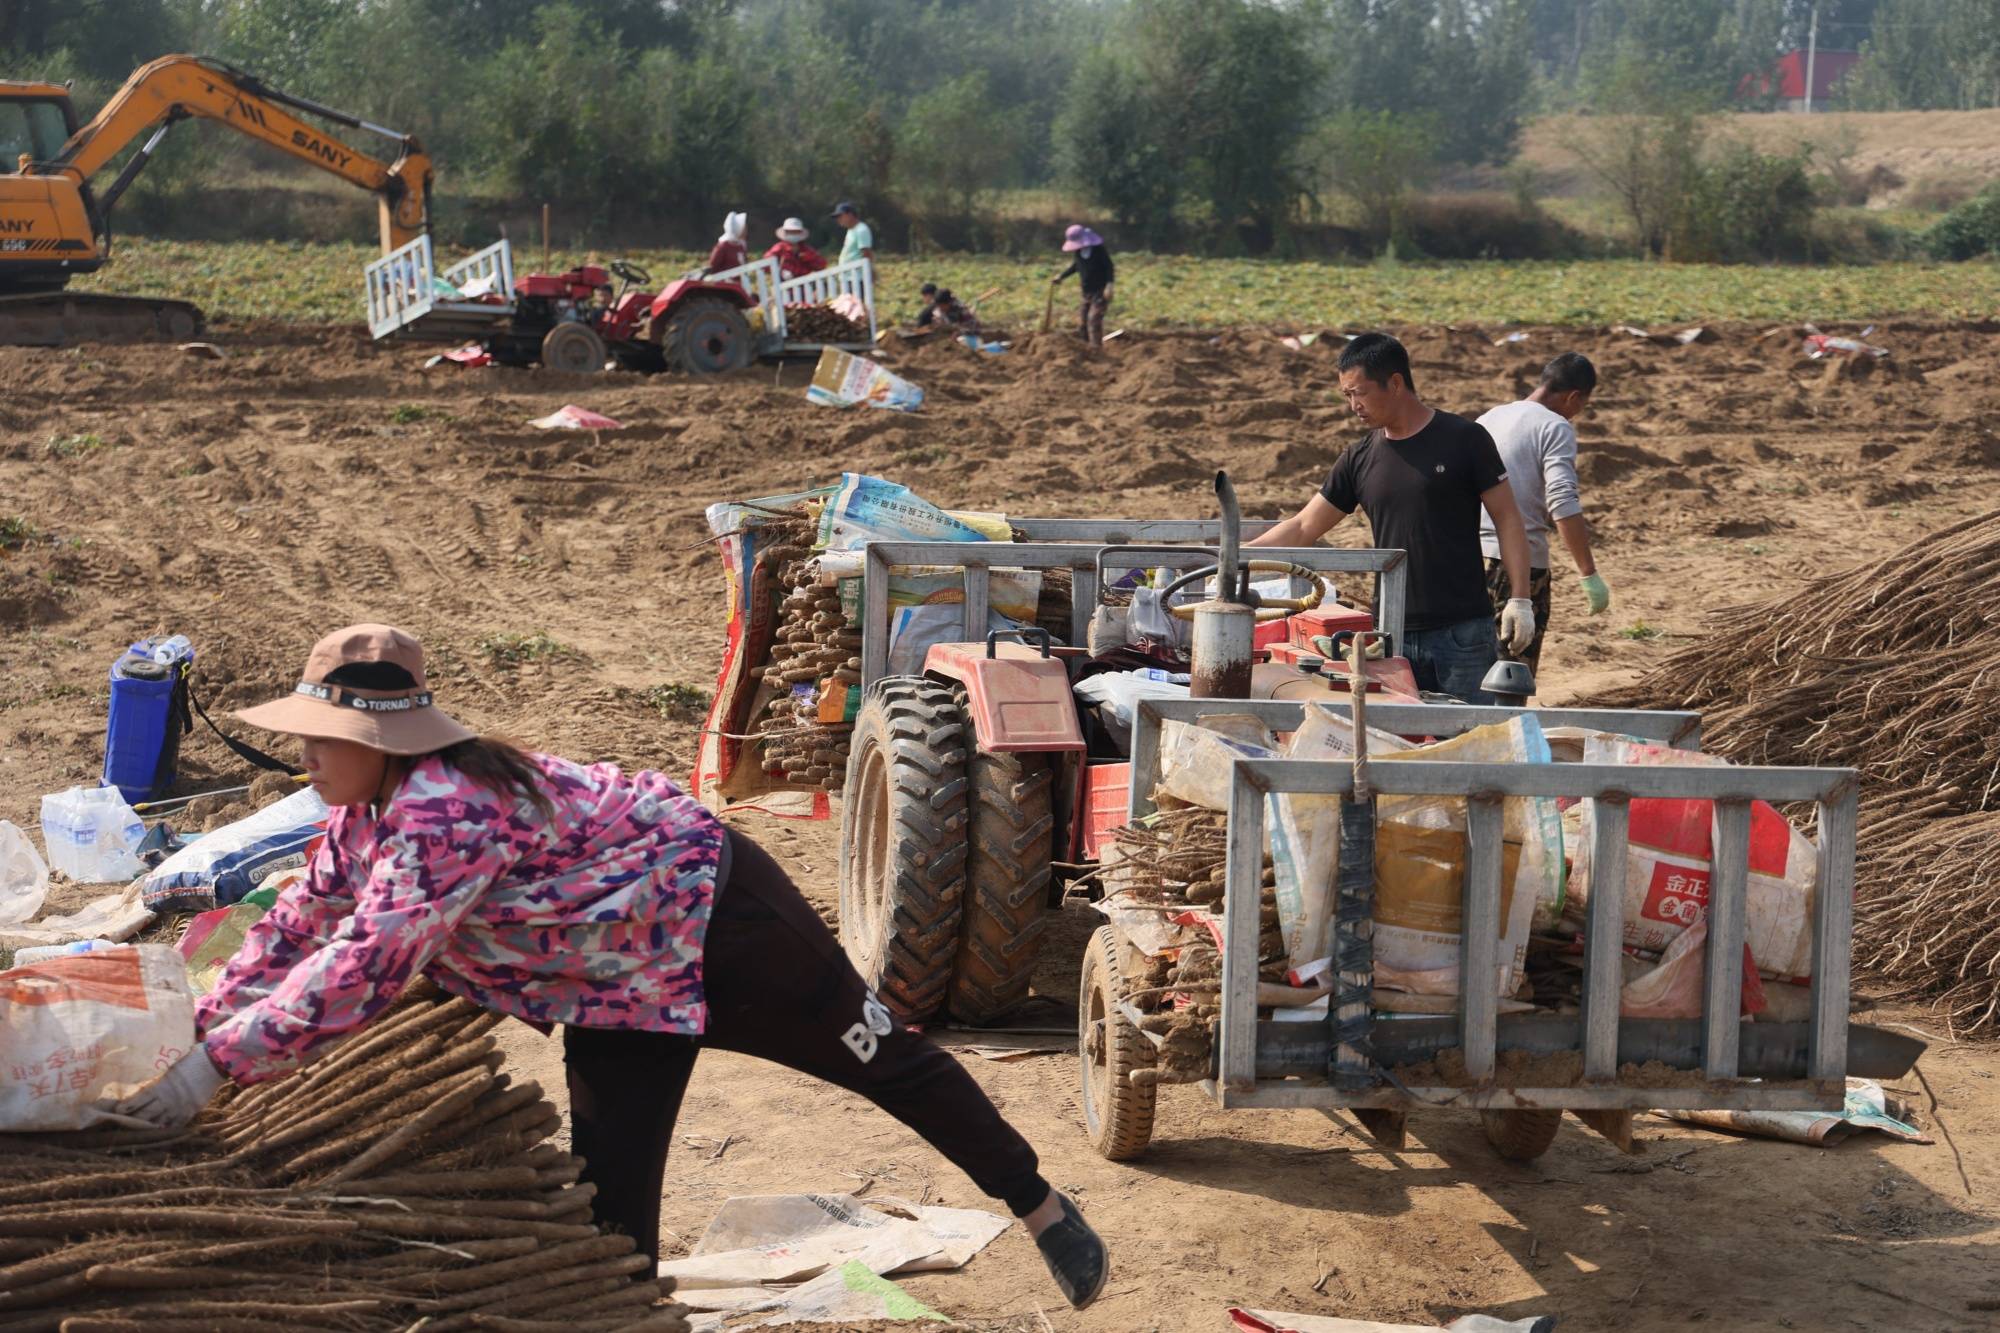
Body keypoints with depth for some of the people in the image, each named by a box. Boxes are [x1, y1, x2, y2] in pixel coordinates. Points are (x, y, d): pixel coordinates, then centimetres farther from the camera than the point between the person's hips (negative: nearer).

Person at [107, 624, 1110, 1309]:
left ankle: (1043, 1210, 26)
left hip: (708, 910, -9)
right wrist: (201, 1022, 1)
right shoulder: (368, 812, -2)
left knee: (880, 1058, 8)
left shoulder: (447, 813, -33)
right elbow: (300, 925, 9)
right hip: (618, 989, 9)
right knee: (609, 1192, 4)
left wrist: (218, 1062, -36)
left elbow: (363, 970, -40)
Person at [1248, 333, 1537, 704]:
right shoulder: (1359, 460, 8)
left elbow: (1506, 518, -1)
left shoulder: (1463, 440, -3)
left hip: (1463, 633, -4)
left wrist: (1519, 599, -8)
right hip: (1395, 636, 4)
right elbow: (1302, 528, 12)